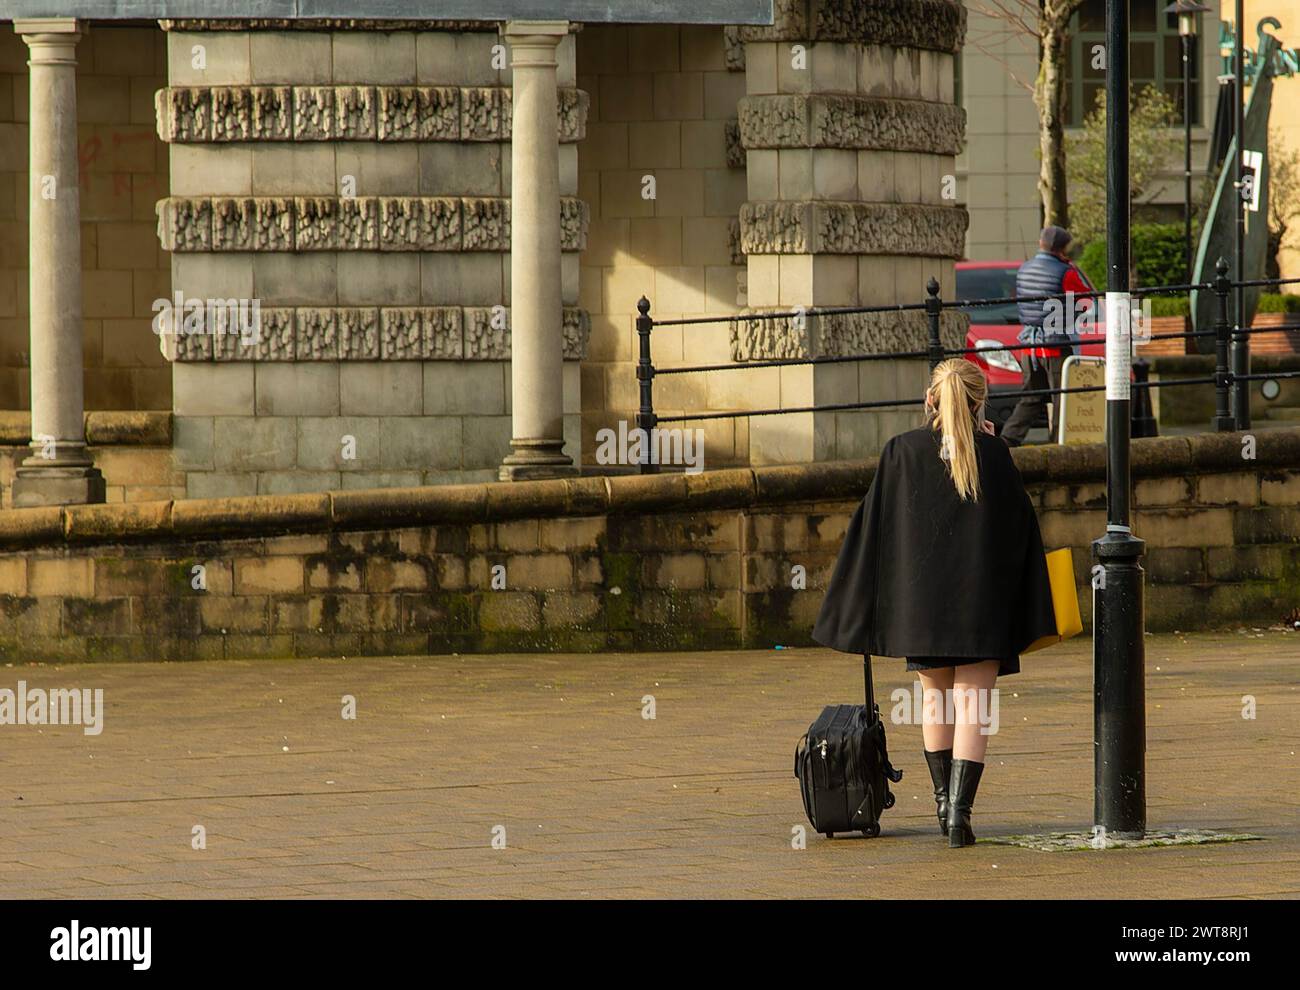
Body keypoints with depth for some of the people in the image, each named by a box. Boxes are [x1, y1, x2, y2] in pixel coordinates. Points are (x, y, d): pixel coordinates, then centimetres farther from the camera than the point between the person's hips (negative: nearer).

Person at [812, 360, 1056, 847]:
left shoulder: (901, 452, -2)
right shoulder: (994, 455, -3)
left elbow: (874, 527, 1)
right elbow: (1021, 525, 4)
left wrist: (866, 611, 9)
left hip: (921, 600, 1)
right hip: (982, 601, -1)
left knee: (935, 700, 19)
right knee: (972, 706, -1)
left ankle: (944, 801, 29)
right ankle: (960, 809, -15)